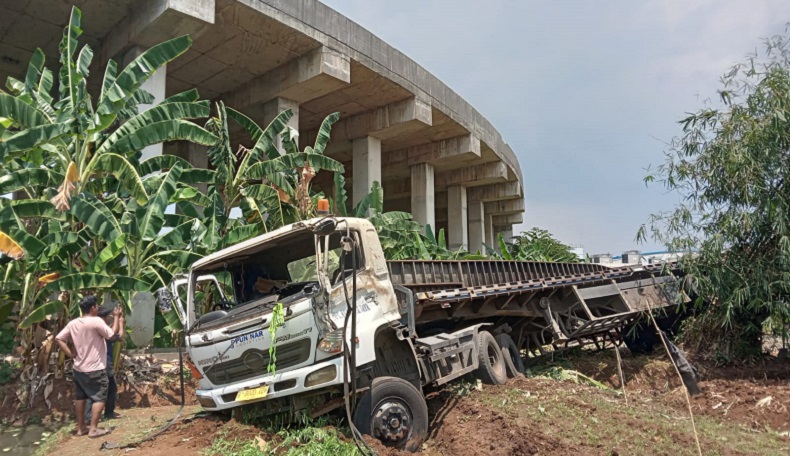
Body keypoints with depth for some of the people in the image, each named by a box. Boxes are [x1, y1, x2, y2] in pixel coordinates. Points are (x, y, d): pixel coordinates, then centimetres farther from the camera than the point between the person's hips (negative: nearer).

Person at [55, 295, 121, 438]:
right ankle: (93, 429, 0)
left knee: (80, 397, 17)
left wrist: (70, 354, 3)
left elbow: (59, 338, 3)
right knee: (99, 398, 2)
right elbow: (111, 334, -13)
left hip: (78, 368, 7)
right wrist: (117, 317, -4)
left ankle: (81, 428, 25)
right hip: (95, 369, -7)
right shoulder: (96, 321, -19)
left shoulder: (73, 323, 2)